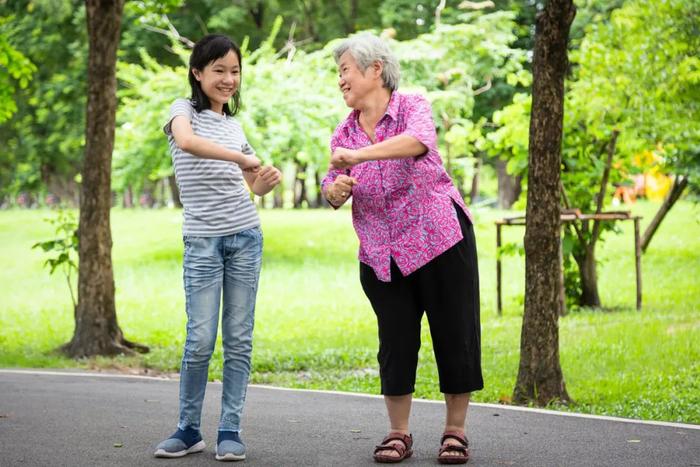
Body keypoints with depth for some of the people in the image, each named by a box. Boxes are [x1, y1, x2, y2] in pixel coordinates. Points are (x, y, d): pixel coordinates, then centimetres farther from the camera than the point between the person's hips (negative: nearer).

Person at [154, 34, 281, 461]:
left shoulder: (234, 125, 15)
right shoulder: (184, 110, 0)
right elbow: (186, 141, -25)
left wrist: (267, 181, -3)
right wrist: (242, 158, -30)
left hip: (245, 237, 4)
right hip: (203, 240, -4)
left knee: (239, 338, 3)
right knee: (201, 340, -6)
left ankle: (230, 430, 8)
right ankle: (189, 430, 8)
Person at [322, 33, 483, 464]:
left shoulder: (413, 107, -7)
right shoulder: (344, 133, 9)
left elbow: (418, 140, -30)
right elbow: (333, 191, 1)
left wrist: (358, 155, -38)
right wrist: (335, 190, -23)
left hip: (440, 239, -4)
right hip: (381, 253, 4)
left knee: (455, 335, 0)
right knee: (395, 341, 4)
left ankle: (456, 431, 12)